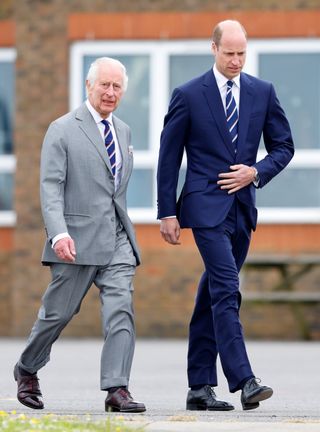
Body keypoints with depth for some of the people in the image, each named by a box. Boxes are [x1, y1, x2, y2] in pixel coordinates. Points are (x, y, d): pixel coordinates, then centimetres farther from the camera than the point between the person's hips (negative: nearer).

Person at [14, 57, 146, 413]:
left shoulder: (123, 130, 15)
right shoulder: (63, 130, -5)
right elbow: (50, 186, -13)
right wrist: (59, 233, -25)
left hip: (117, 239, 5)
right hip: (77, 239, -5)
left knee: (120, 309, -10)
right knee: (58, 312, 6)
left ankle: (116, 389, -14)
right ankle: (27, 371, 30)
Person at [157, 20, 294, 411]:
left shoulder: (263, 92, 7)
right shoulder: (188, 95, -3)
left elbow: (283, 146, 13)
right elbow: (169, 156, 0)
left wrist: (257, 172, -7)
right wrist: (167, 212, -3)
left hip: (242, 206, 4)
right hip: (206, 206, -4)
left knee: (213, 296, 9)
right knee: (227, 290, -16)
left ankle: (200, 388, 12)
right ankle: (243, 382, -23)